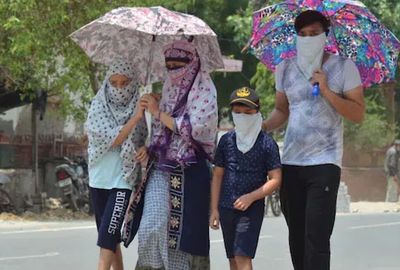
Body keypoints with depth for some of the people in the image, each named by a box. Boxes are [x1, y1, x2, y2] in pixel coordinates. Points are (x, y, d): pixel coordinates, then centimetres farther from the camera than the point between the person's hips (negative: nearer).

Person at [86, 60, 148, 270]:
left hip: (123, 180, -3)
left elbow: (144, 140, 9)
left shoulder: (138, 108, -2)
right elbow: (112, 140, -14)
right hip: (99, 180, 3)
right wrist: (136, 117, -23)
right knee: (111, 235, 12)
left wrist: (145, 149, -15)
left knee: (107, 234, -14)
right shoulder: (98, 108, -1)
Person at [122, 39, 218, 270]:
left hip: (190, 171, -4)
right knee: (153, 226, -10)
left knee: (184, 229, -2)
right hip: (162, 168, 4)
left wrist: (158, 112, -9)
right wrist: (148, 148, 7)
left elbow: (194, 129, -14)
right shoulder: (169, 89, 15)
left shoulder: (204, 91, -3)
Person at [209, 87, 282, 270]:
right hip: (226, 207, 5)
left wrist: (251, 197, -18)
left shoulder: (267, 143, -7)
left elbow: (275, 180, -7)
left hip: (252, 208, -5)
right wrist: (214, 209, 6)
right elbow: (218, 176, 10)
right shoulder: (226, 140, 5)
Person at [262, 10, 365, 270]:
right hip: (291, 162, 5)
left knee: (316, 239, -13)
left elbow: (358, 114, -5)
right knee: (296, 238, 9)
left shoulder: (343, 67, -2)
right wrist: (263, 126, 2)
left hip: (325, 163, -4)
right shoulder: (285, 69, 10)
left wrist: (327, 91, -16)